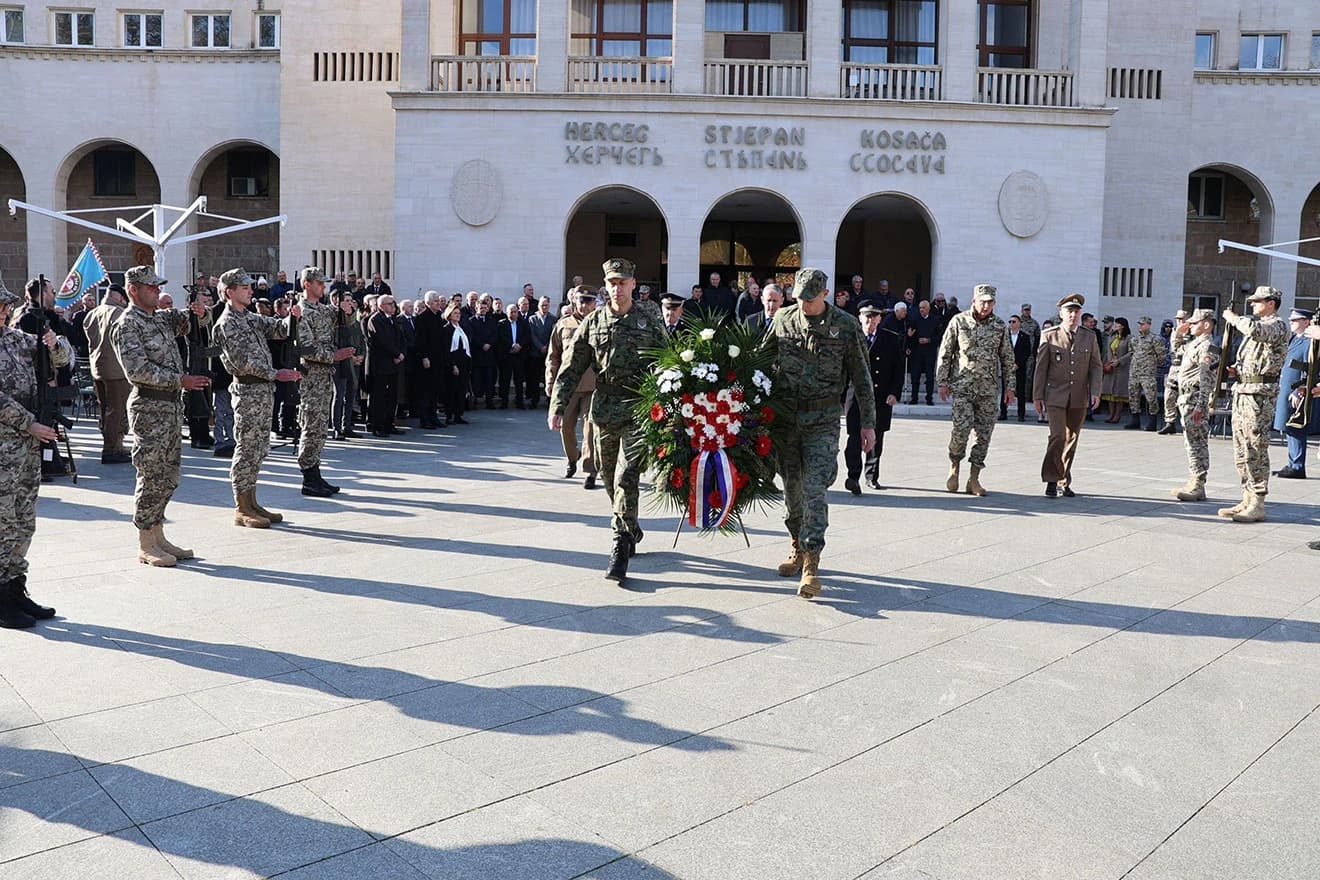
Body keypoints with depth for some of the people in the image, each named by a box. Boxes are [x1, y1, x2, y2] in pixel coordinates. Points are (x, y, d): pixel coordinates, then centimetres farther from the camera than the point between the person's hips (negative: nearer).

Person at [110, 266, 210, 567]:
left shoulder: (161, 317, 15)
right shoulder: (127, 324, -10)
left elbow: (197, 323, 24)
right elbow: (138, 370, -19)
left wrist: (200, 311, 0)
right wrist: (180, 380, -20)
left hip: (170, 406, 9)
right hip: (149, 407, -9)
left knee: (168, 476, 12)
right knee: (152, 476, -5)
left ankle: (158, 536, 21)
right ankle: (145, 545, 4)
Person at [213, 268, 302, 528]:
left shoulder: (251, 318, 17)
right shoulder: (227, 324, -10)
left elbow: (278, 329, 13)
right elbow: (243, 361, -18)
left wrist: (291, 317, -9)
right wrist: (275, 374, -19)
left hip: (264, 390, 9)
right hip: (248, 391, -9)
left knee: (258, 448, 12)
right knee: (246, 449, -4)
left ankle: (251, 502, 20)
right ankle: (241, 509, 2)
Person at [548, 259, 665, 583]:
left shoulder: (650, 320, 2)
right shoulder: (593, 322, 7)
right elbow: (571, 367, 5)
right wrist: (558, 405, -3)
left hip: (638, 410, -4)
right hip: (603, 410, 4)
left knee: (625, 478, -13)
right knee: (610, 478, 13)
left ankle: (620, 546, -7)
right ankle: (631, 530, 33)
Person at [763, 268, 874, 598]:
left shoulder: (846, 326, -4)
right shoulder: (783, 319, 4)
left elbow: (861, 377, 1)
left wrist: (867, 423, 1)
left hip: (823, 419, -3)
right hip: (785, 415, 3)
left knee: (815, 488, -12)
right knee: (791, 486, 10)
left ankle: (811, 565, -13)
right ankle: (798, 548, 28)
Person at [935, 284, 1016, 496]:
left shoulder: (1000, 326, 7)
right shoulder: (959, 321, 0)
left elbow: (1007, 357, 13)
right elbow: (945, 353, 3)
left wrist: (1009, 386, 10)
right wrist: (942, 382, -1)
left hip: (989, 388, 3)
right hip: (962, 385, -3)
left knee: (984, 434, 1)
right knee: (962, 428, -15)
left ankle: (974, 478, 9)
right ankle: (954, 467, 9)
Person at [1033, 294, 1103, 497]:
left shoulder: (1089, 337, 9)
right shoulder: (1049, 335, 1)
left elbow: (1096, 367, 9)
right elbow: (1041, 367, 1)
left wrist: (1095, 392, -4)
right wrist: (1038, 396, -2)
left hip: (1079, 398, 3)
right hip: (1055, 396, -3)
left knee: (1071, 440, 7)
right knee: (1058, 436, -14)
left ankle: (1064, 481, 17)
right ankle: (1052, 480, -3)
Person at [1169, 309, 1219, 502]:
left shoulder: (1207, 347, -14)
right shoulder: (1195, 344, 17)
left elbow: (1206, 379, -21)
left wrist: (1200, 406, -25)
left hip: (1195, 399, -10)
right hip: (1186, 398, 10)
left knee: (1197, 443, -8)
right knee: (1192, 443, 13)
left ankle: (1198, 487, -6)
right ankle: (1193, 483, 20)